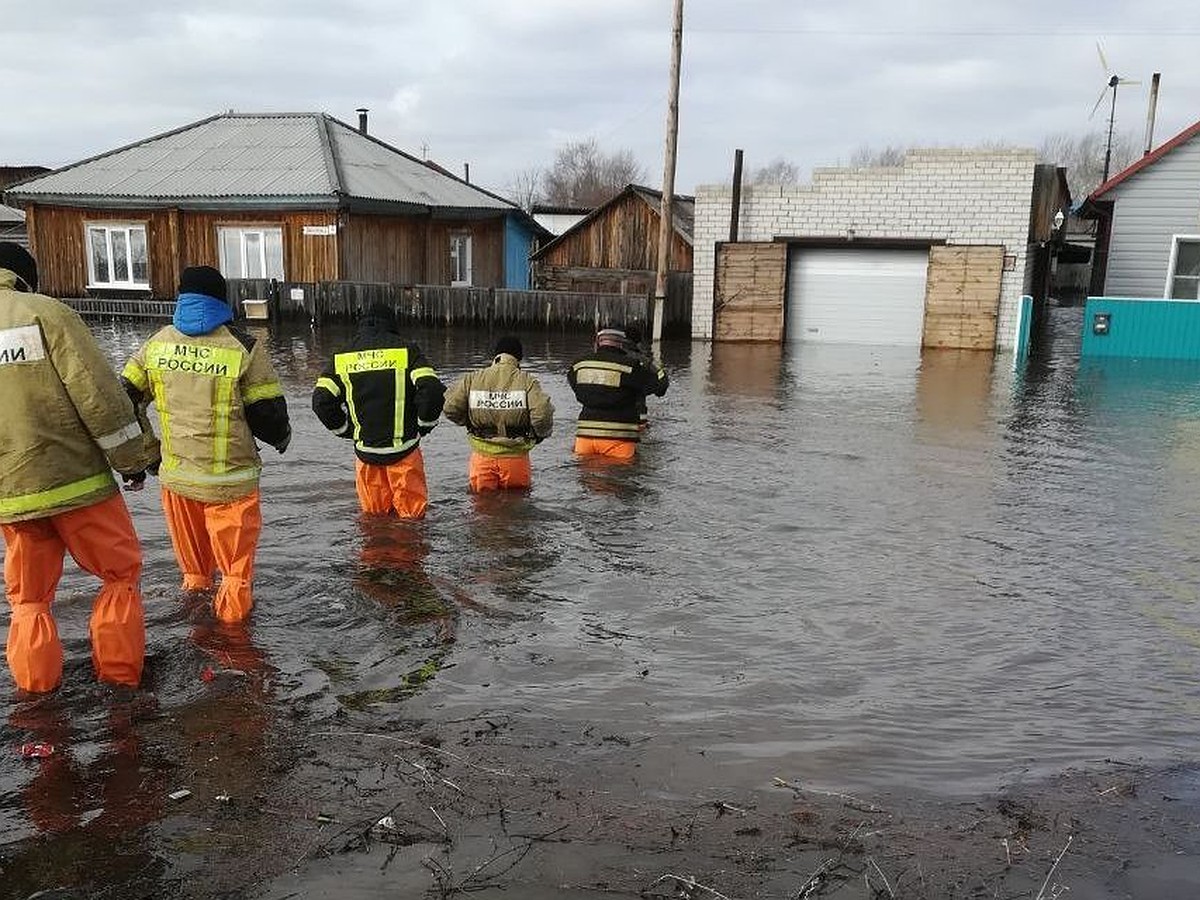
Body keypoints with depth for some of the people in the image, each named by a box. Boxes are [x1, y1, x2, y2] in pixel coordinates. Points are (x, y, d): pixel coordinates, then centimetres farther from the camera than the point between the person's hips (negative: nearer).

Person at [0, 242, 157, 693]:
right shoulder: (46, 313, -7)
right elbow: (97, 394, -13)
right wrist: (132, 457, -3)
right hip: (76, 480, -4)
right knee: (120, 572, 12)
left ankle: (37, 688, 25)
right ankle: (119, 674, 14)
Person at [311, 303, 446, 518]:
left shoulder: (342, 358, 6)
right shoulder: (407, 351, -3)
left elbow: (321, 401, -2)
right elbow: (433, 391, -13)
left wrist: (346, 430, 11)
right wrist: (424, 424, 3)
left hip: (365, 450, 3)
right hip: (403, 449, -3)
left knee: (373, 514, 15)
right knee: (412, 513, 4)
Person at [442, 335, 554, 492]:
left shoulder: (472, 379, 0)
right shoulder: (527, 381, -6)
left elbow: (451, 409, -4)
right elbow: (542, 414, -17)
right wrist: (541, 434, 4)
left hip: (482, 456, 2)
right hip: (515, 456, -1)